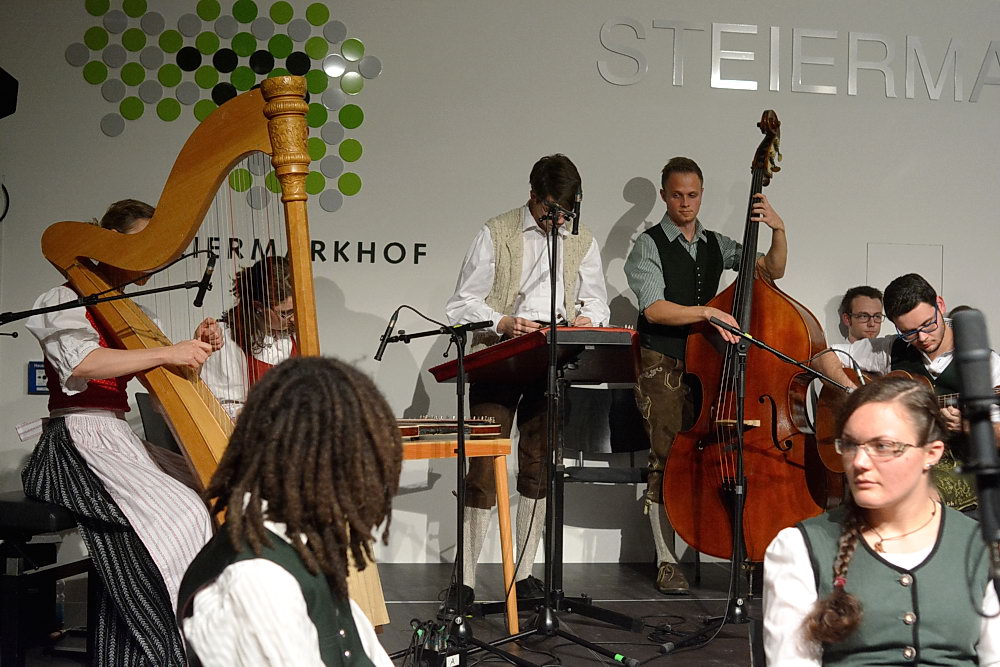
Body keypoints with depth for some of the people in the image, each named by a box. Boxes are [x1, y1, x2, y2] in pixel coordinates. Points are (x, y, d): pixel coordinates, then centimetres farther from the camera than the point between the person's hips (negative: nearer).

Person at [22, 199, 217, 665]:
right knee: (176, 514, -26)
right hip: (78, 439, -8)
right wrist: (166, 353, -23)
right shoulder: (69, 299, 1)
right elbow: (79, 363, -19)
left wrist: (192, 348, -2)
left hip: (117, 438, 8)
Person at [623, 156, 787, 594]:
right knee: (667, 455, -11)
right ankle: (667, 561, -4)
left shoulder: (717, 245, 17)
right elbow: (654, 308, -12)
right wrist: (706, 312, -23)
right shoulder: (649, 246, 1)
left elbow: (772, 271, 11)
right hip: (663, 365, -4)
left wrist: (778, 232, -5)